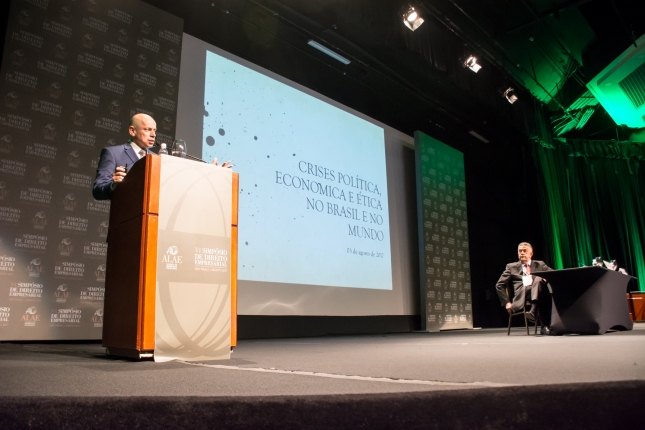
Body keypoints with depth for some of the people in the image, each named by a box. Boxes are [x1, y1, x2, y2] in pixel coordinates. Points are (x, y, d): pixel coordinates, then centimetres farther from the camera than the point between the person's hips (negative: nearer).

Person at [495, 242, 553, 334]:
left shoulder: (540, 264, 26)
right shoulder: (511, 267, 22)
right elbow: (499, 285, 15)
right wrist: (507, 302, 3)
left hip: (540, 293, 1)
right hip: (521, 296, -1)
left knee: (538, 279, -31)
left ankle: (533, 311, -50)